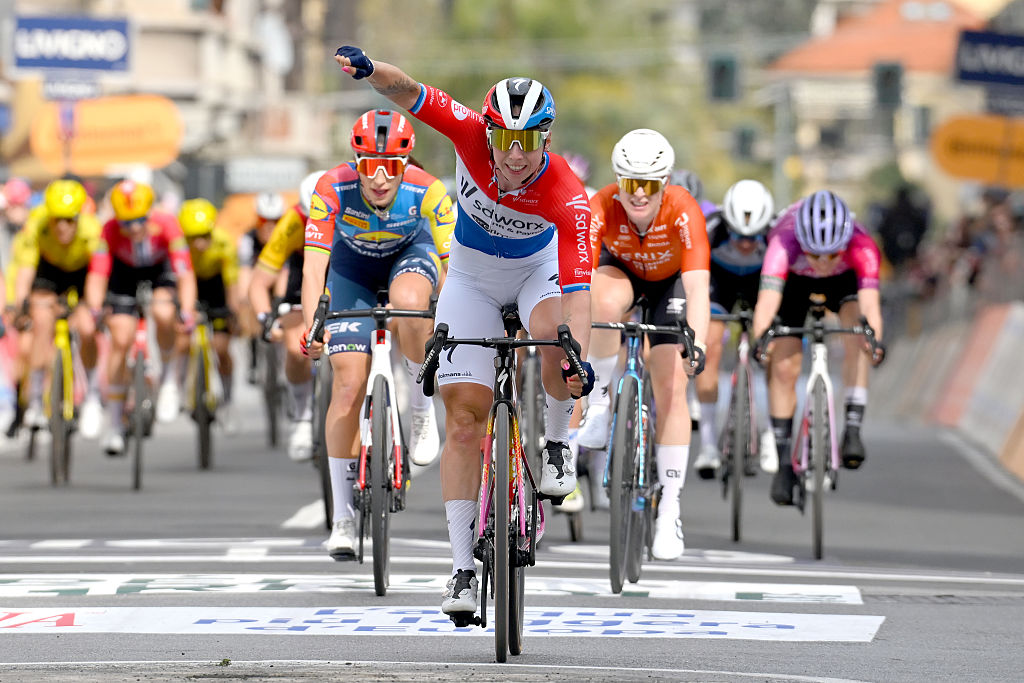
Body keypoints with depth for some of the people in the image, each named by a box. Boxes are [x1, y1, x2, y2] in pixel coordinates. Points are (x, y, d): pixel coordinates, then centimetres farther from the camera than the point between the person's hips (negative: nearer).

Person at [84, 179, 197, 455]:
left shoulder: (166, 225, -35)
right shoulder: (110, 231, -33)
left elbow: (185, 274, -38)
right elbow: (97, 275, -39)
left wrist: (187, 314, -50)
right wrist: (94, 311, -55)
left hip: (160, 269, -1)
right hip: (125, 272, 1)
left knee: (163, 313, -32)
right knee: (120, 340, -8)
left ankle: (168, 375, -4)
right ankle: (114, 424, 6)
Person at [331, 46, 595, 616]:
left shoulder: (568, 196, -34)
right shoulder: (472, 136, -28)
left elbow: (577, 286, -41)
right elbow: (408, 93, -36)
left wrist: (580, 358, -56)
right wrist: (369, 69, -57)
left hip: (539, 267, -1)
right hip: (472, 275, 1)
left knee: (558, 340, -37)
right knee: (464, 415, -9)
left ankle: (558, 440, -4)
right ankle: (463, 568, -6)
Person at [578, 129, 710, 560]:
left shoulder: (684, 213, -37)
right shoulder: (601, 208, -35)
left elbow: (697, 287, -46)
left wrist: (696, 343, -61)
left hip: (670, 280, -1)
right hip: (621, 270, 1)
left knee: (671, 387, -11)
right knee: (607, 301, -37)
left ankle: (669, 513, -4)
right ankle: (601, 404, -17)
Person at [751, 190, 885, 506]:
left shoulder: (862, 247, -40)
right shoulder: (784, 243, -42)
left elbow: (870, 302, -52)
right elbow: (768, 299, -53)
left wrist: (876, 339, -71)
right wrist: (760, 337, -71)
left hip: (845, 279, 0)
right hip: (794, 279, 0)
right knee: (783, 367, -8)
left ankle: (852, 429, -24)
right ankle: (784, 462, 6)